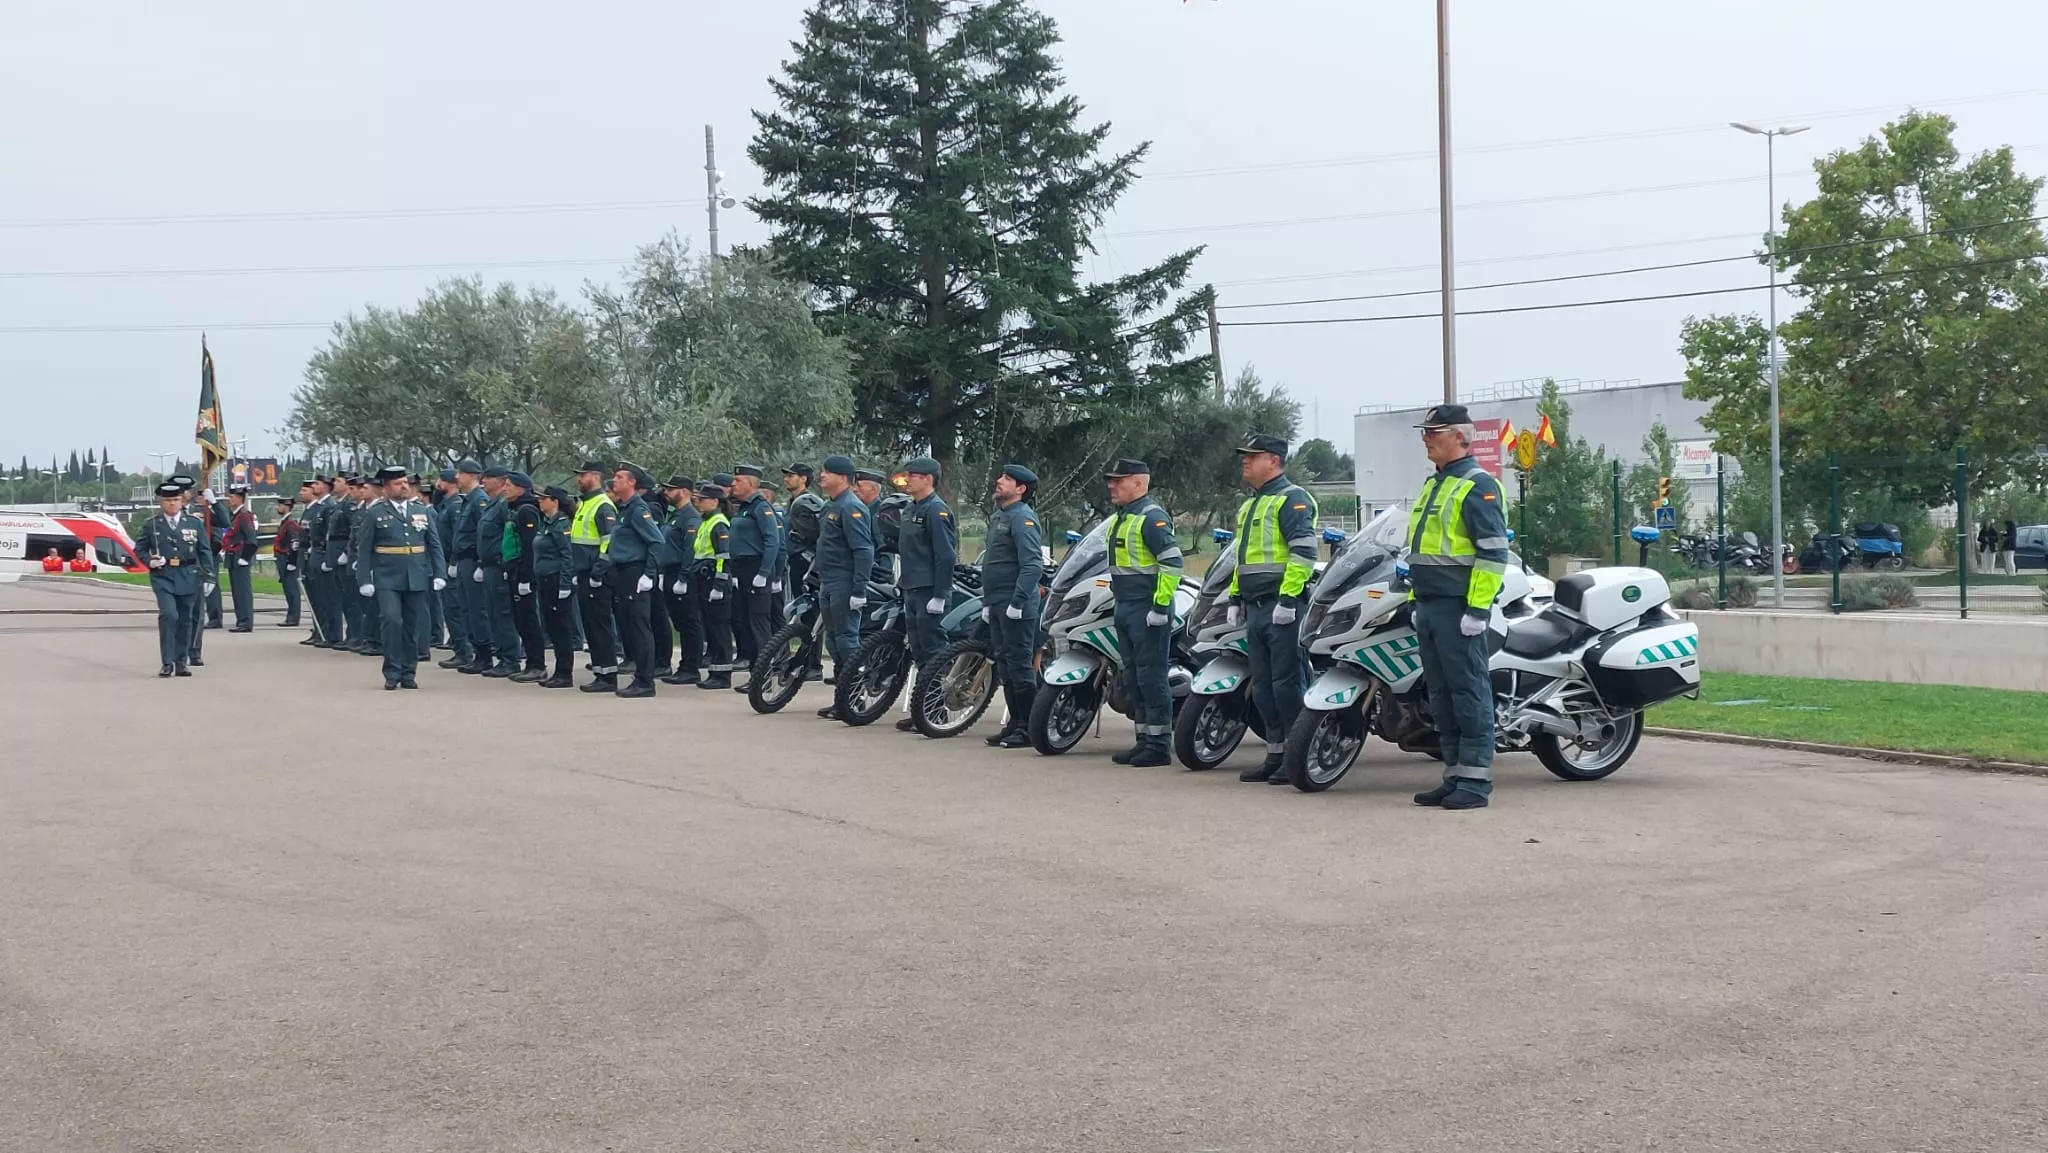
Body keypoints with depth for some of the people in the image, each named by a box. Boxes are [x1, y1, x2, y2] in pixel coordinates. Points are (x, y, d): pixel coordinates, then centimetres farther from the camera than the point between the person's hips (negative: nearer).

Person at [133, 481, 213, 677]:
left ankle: (181, 662, 19)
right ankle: (167, 662, -11)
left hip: (189, 577, 2)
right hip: (163, 576, -2)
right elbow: (139, 549, 13)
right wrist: (150, 561, -8)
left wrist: (208, 577, 0)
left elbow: (205, 551, 6)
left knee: (185, 620, 8)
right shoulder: (151, 525, 4)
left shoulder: (195, 523, 6)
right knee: (168, 615, -17)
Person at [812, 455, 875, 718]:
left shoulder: (851, 507, -14)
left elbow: (864, 551, -20)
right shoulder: (831, 506, 18)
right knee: (833, 641, 13)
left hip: (844, 587, -11)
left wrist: (859, 590, -24)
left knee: (847, 642, -10)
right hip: (828, 586, 11)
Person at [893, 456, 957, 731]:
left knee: (932, 650, -8)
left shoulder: (937, 510, -12)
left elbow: (945, 554, -18)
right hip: (912, 590, 10)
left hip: (929, 591, -10)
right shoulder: (911, 509, 17)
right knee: (918, 652, 12)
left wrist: (939, 595, -21)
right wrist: (903, 584, 22)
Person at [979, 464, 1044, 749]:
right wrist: (987, 602, 22)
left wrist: (1017, 602, -24)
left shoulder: (1023, 517, -13)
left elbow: (1033, 565, -22)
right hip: (997, 605, 10)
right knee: (1004, 666, 13)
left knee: (1019, 665, -7)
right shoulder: (998, 516, 18)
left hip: (1016, 607, -10)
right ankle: (1014, 724, 20)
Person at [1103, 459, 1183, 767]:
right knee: (1133, 679, 12)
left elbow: (1172, 562, -20)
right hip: (1125, 608, 10)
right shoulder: (1119, 518, 17)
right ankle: (1144, 740, 19)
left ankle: (1159, 744, -4)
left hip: (1147, 611, -10)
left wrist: (1161, 606, -22)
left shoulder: (1152, 517, -13)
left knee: (1152, 677, -8)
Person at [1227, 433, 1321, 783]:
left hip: (1282, 607, -10)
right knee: (1262, 686, 11)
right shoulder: (1249, 506, 22)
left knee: (1286, 684, -8)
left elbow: (1304, 551, -19)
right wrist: (1235, 598, 22)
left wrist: (1288, 599, -24)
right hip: (1256, 607, 10)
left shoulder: (1292, 498, -9)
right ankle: (1275, 755, 17)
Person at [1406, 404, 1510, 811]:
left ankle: (1475, 781, -4)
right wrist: (1415, 601, 22)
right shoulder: (1434, 484, 20)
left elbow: (1494, 551, -16)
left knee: (1469, 693, -6)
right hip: (1431, 607, 10)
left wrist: (1478, 608, -21)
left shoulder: (1477, 486, -10)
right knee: (1441, 695, 12)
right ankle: (1454, 775, 18)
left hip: (1460, 609, -10)